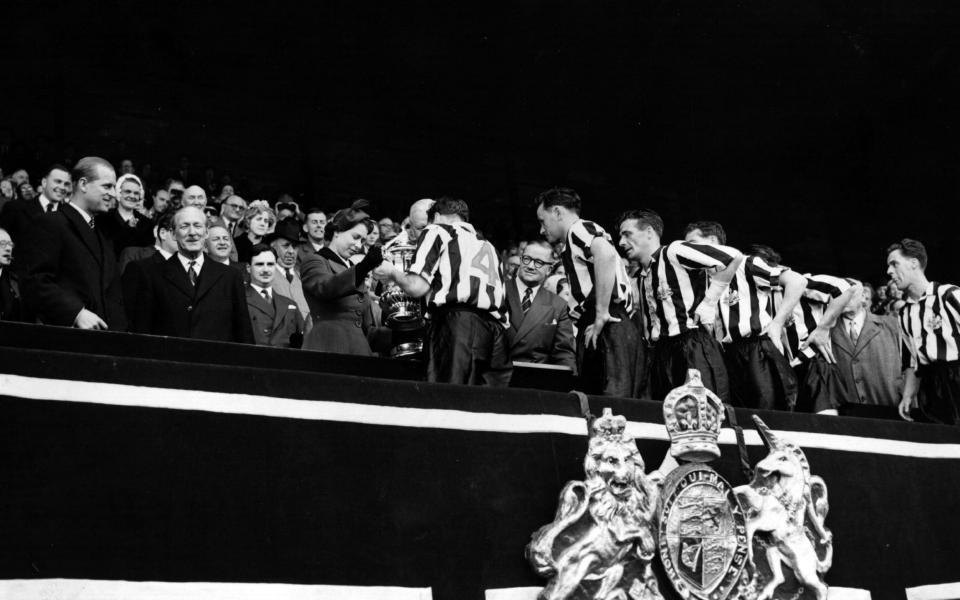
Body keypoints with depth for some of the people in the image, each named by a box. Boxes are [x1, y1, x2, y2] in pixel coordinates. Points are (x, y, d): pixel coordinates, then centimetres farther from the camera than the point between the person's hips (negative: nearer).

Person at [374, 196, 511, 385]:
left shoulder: (437, 231, 15)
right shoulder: (487, 245, 32)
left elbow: (417, 287, 3)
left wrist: (393, 273, 23)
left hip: (456, 322, -6)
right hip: (496, 329, 6)